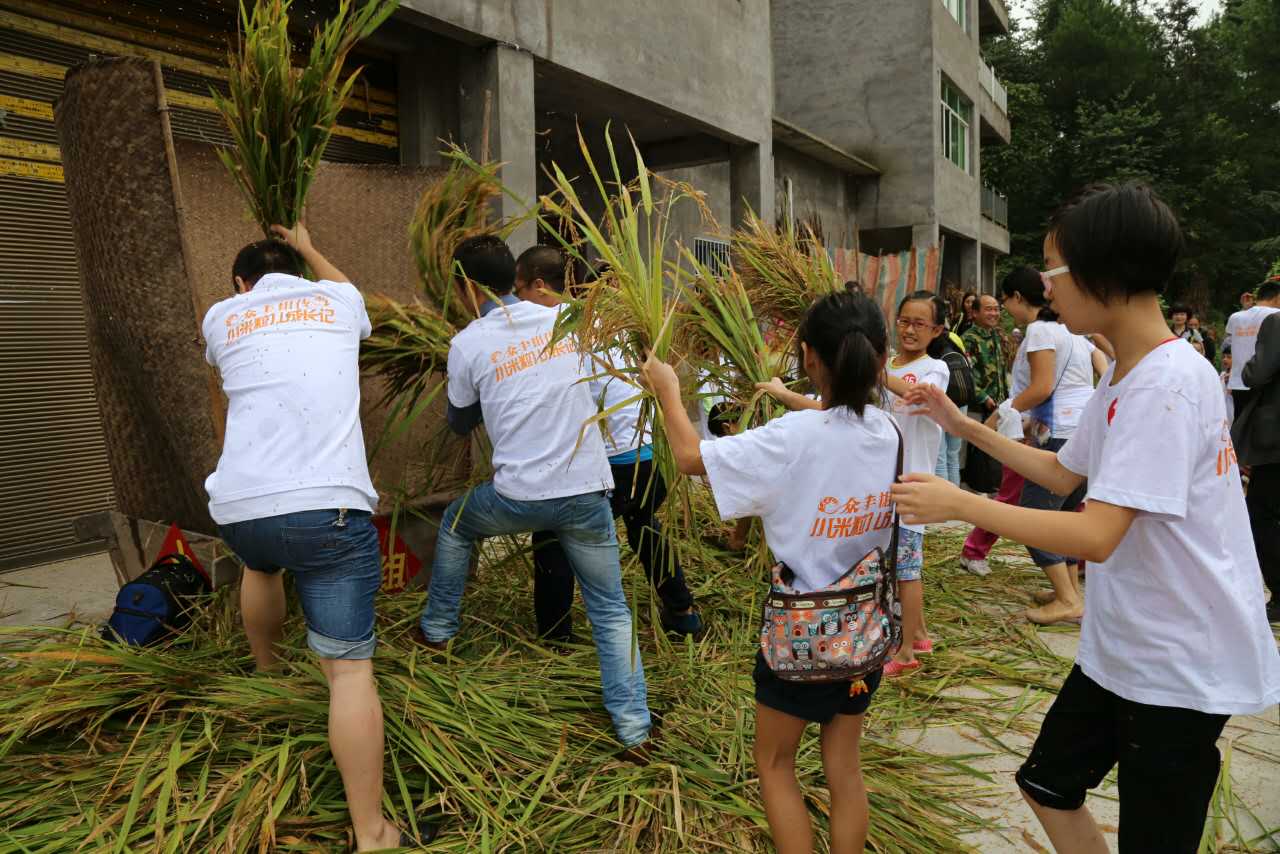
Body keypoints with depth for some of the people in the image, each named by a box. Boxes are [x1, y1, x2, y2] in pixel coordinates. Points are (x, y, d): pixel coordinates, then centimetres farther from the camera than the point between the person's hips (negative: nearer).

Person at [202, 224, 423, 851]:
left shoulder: (222, 316, 16)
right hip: (327, 507, -3)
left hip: (238, 509, 3)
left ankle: (266, 671, 56)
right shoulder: (336, 300, 14)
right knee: (349, 669, -2)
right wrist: (308, 249, 58)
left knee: (261, 561, 38)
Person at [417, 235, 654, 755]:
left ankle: (437, 631, 42)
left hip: (518, 496, -1)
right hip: (587, 493, 2)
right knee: (610, 610, 12)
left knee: (455, 525, 30)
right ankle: (634, 728, 7)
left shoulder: (466, 345, -2)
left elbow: (460, 424, 13)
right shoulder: (564, 319, 5)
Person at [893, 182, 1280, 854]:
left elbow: (1096, 536, -31)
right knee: (1047, 782, 19)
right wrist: (963, 425, 12)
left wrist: (958, 504, -25)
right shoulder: (1123, 377, 5)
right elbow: (1064, 474, 18)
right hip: (1121, 647, 9)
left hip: (1183, 665, -9)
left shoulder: (1167, 382, -26)